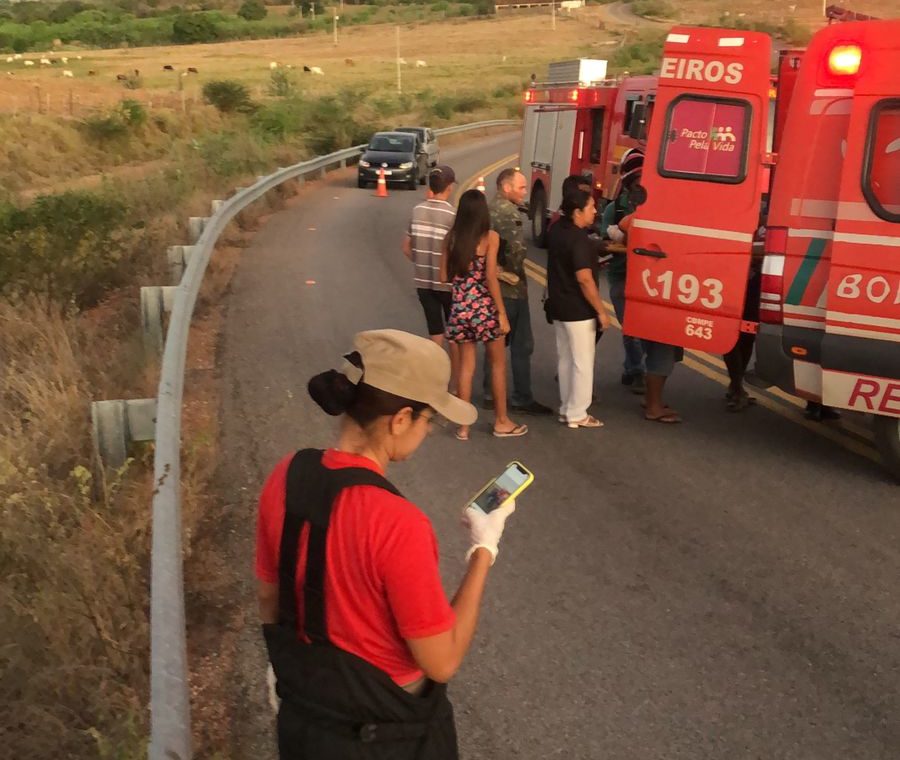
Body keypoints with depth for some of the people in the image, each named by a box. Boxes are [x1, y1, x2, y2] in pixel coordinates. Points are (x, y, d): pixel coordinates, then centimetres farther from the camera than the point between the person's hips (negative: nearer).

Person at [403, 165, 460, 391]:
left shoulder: (417, 211, -1)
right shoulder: (452, 215, -16)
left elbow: (407, 249, 6)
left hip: (423, 282, 4)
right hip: (448, 283, -4)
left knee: (435, 334, 13)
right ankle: (454, 384, 17)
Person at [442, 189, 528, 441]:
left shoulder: (451, 237, 1)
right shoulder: (490, 237, -10)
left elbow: (445, 277, 3)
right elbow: (490, 279, -14)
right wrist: (502, 314, -9)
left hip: (460, 308, 4)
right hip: (484, 307, -4)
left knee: (466, 367, 12)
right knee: (498, 365, 12)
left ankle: (463, 425, 14)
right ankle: (501, 422, 20)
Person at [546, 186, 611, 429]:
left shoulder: (556, 230, 4)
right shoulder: (579, 241, -22)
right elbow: (584, 279, -25)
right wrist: (601, 311, -19)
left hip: (558, 308, 9)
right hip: (579, 311, -9)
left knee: (565, 360, 16)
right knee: (582, 363, 1)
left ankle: (566, 409, 25)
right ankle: (577, 415, 7)